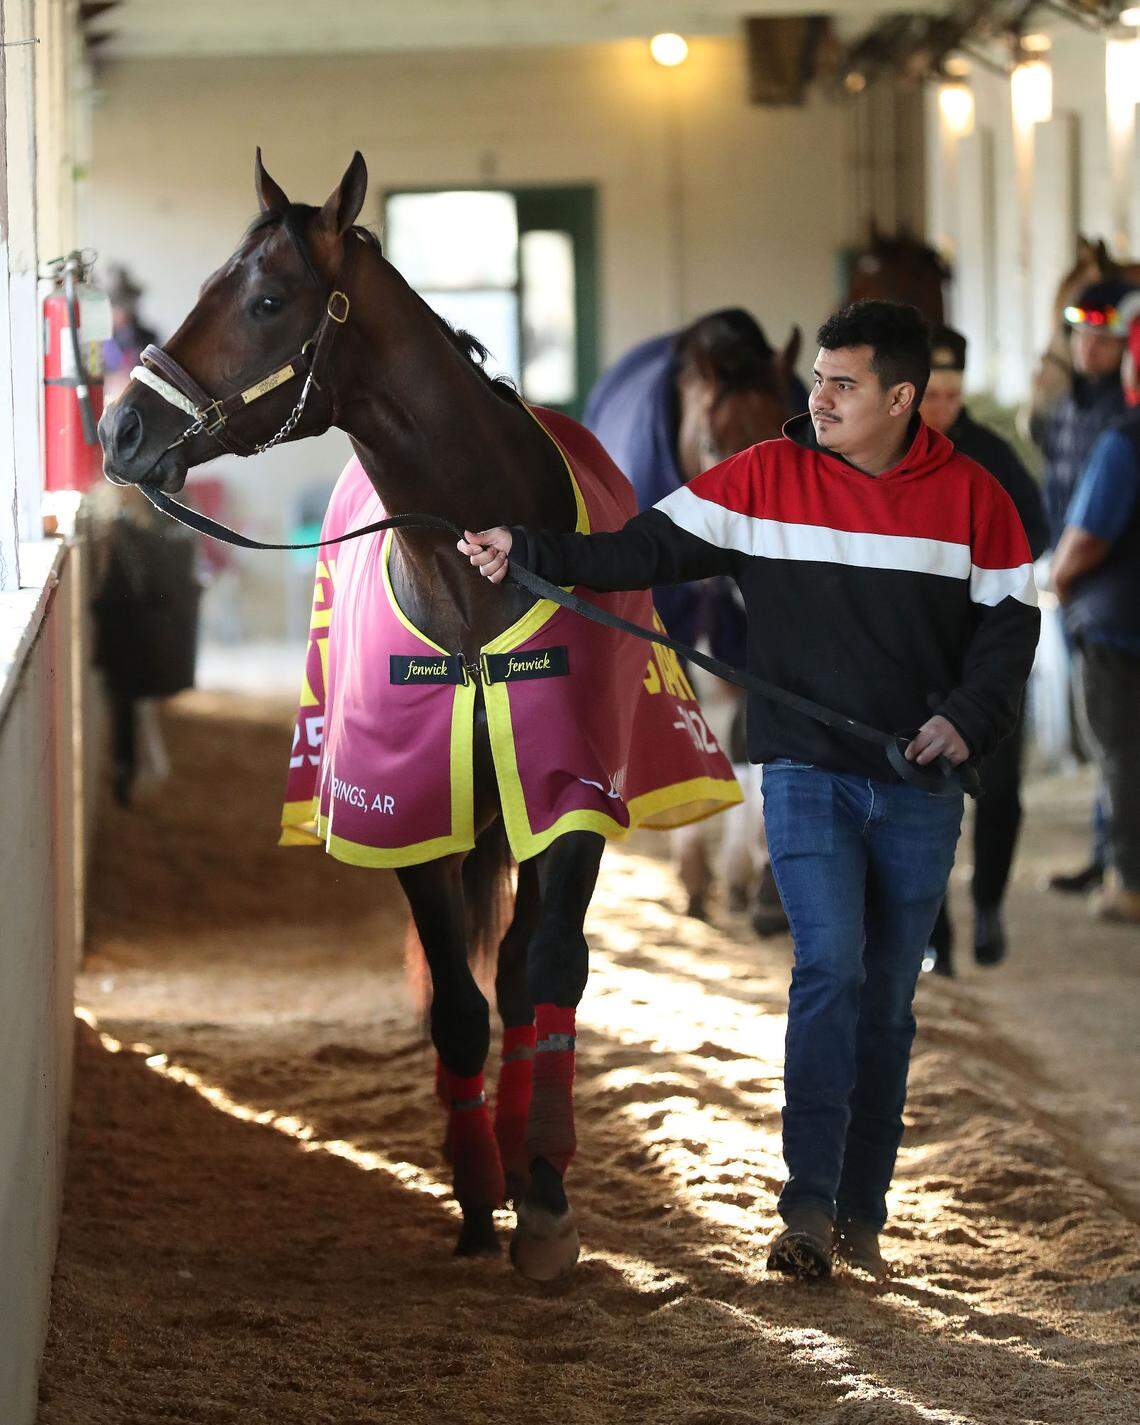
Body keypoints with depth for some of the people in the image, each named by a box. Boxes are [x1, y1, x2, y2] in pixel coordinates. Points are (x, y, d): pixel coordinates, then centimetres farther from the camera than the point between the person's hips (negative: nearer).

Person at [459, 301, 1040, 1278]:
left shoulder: (972, 499, 1)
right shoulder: (766, 480, -1)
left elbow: (1009, 623, 5)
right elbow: (644, 551, -2)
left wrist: (968, 719, -12)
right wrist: (527, 552, -13)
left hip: (920, 791, 2)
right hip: (807, 773, -2)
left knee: (889, 1003, 7)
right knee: (829, 968, -17)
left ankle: (861, 1215, 16)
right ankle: (808, 1207, -19)